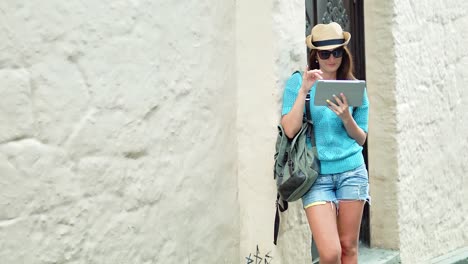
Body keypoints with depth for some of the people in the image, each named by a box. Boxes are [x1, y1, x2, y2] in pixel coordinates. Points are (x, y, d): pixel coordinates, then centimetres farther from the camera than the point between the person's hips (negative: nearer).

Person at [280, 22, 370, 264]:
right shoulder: (298, 82, 1)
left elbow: (361, 139, 10)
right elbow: (290, 130, -9)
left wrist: (346, 117, -9)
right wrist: (303, 91, -15)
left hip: (351, 172, 3)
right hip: (316, 175, -2)